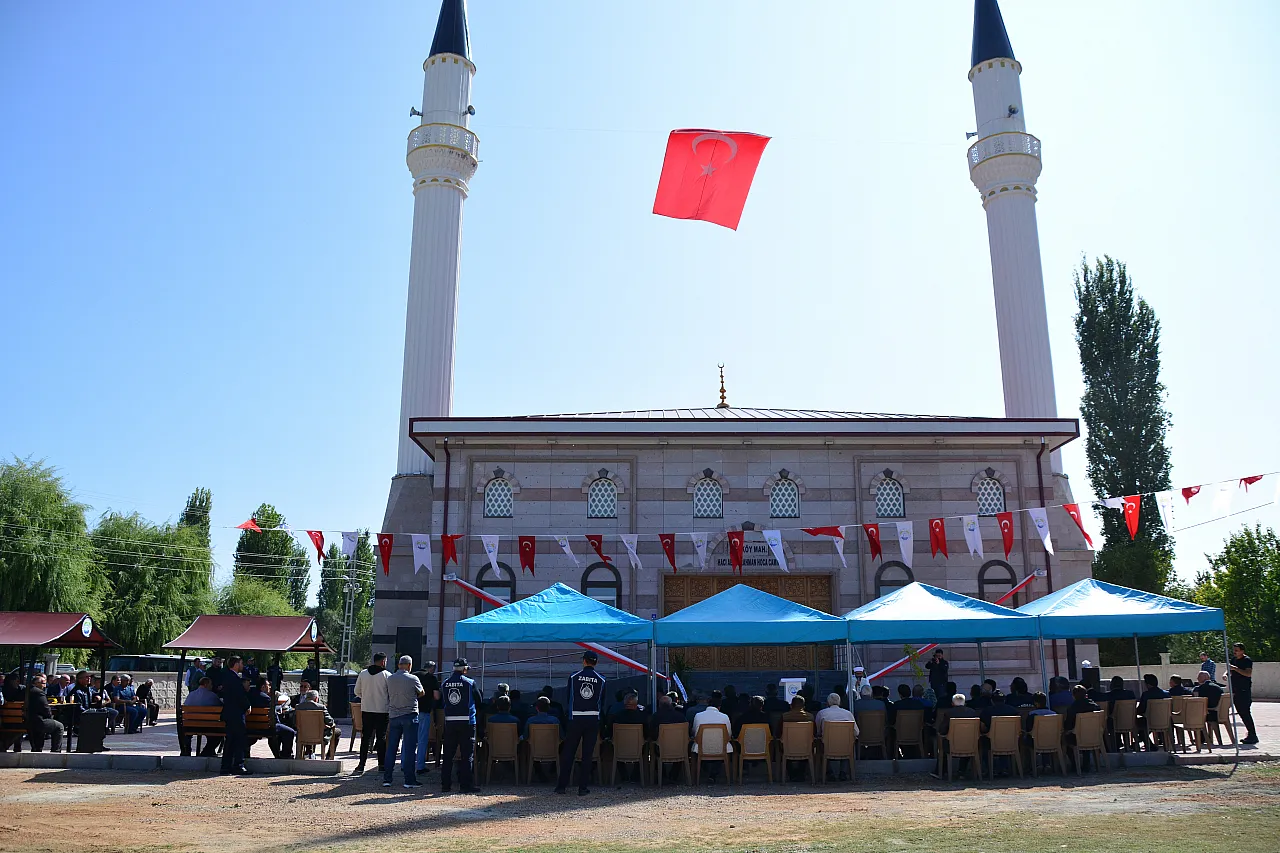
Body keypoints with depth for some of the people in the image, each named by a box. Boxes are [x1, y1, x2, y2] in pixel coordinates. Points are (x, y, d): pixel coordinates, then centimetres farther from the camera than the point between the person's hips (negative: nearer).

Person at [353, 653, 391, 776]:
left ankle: (361, 765, 8)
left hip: (366, 710, 3)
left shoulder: (363, 673, 2)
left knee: (365, 738, 10)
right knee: (381, 738, 5)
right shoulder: (387, 675, -9)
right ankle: (382, 765, 7)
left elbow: (357, 691, 9)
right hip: (382, 710, -3)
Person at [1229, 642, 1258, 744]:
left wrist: (1235, 668, -26)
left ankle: (1252, 735, -7)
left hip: (1244, 691, -8)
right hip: (1236, 690, 8)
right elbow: (1231, 671, 24)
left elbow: (1248, 674, -21)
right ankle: (1250, 733, 19)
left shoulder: (1247, 660, -9)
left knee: (1245, 712, -10)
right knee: (1241, 712, 10)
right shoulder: (1234, 659, 14)